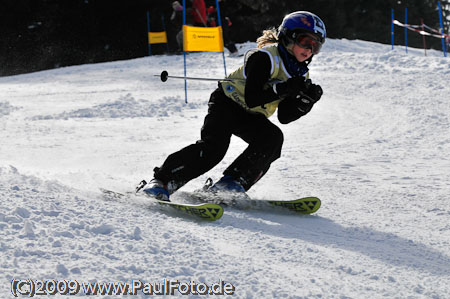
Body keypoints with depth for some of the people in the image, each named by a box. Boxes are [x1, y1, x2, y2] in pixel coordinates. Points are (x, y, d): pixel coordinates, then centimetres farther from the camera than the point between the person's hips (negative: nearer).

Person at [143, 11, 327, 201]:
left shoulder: (300, 75, 2)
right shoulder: (266, 57, -20)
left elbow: (284, 117, -1)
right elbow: (252, 99, -28)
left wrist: (306, 100, -16)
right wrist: (282, 89, -37)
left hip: (252, 118, 7)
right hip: (227, 103, -7)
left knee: (273, 138, -23)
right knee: (214, 146, -28)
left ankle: (231, 183, -22)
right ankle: (162, 181, -20)